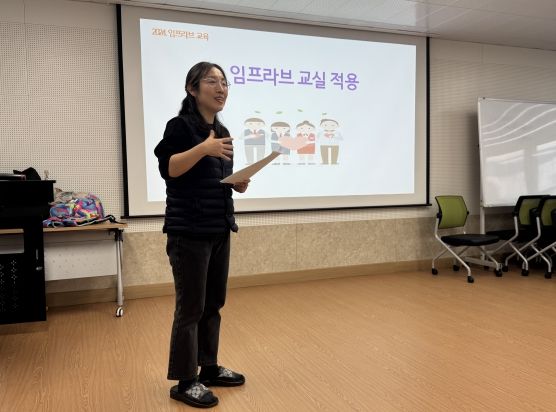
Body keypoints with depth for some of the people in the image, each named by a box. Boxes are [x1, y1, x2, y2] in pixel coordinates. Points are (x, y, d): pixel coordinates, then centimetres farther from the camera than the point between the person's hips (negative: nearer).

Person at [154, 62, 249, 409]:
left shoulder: (222, 131, 14)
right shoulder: (180, 125, -7)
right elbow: (167, 168, -18)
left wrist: (241, 182, -3)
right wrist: (203, 148, -30)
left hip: (220, 230, 7)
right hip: (189, 232, -7)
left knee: (214, 304, 14)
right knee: (190, 308, -1)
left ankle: (210, 368, 29)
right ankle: (185, 382, 13)